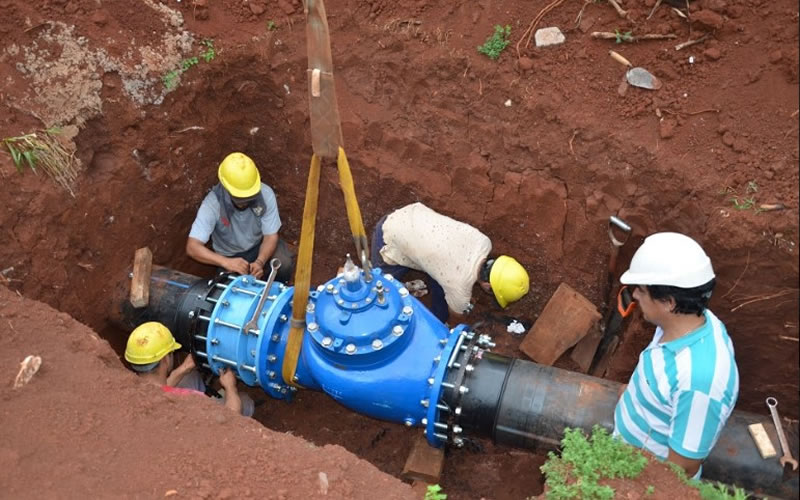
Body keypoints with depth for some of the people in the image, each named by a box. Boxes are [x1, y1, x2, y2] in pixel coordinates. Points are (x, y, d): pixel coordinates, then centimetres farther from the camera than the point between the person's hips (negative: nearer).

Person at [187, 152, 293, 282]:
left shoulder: (265, 194, -26)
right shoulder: (212, 203, -30)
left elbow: (270, 236, -18)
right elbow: (192, 247, -36)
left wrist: (260, 262, -39)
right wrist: (226, 262, -51)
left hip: (260, 245, 1)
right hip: (230, 255, -1)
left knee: (284, 265, -26)